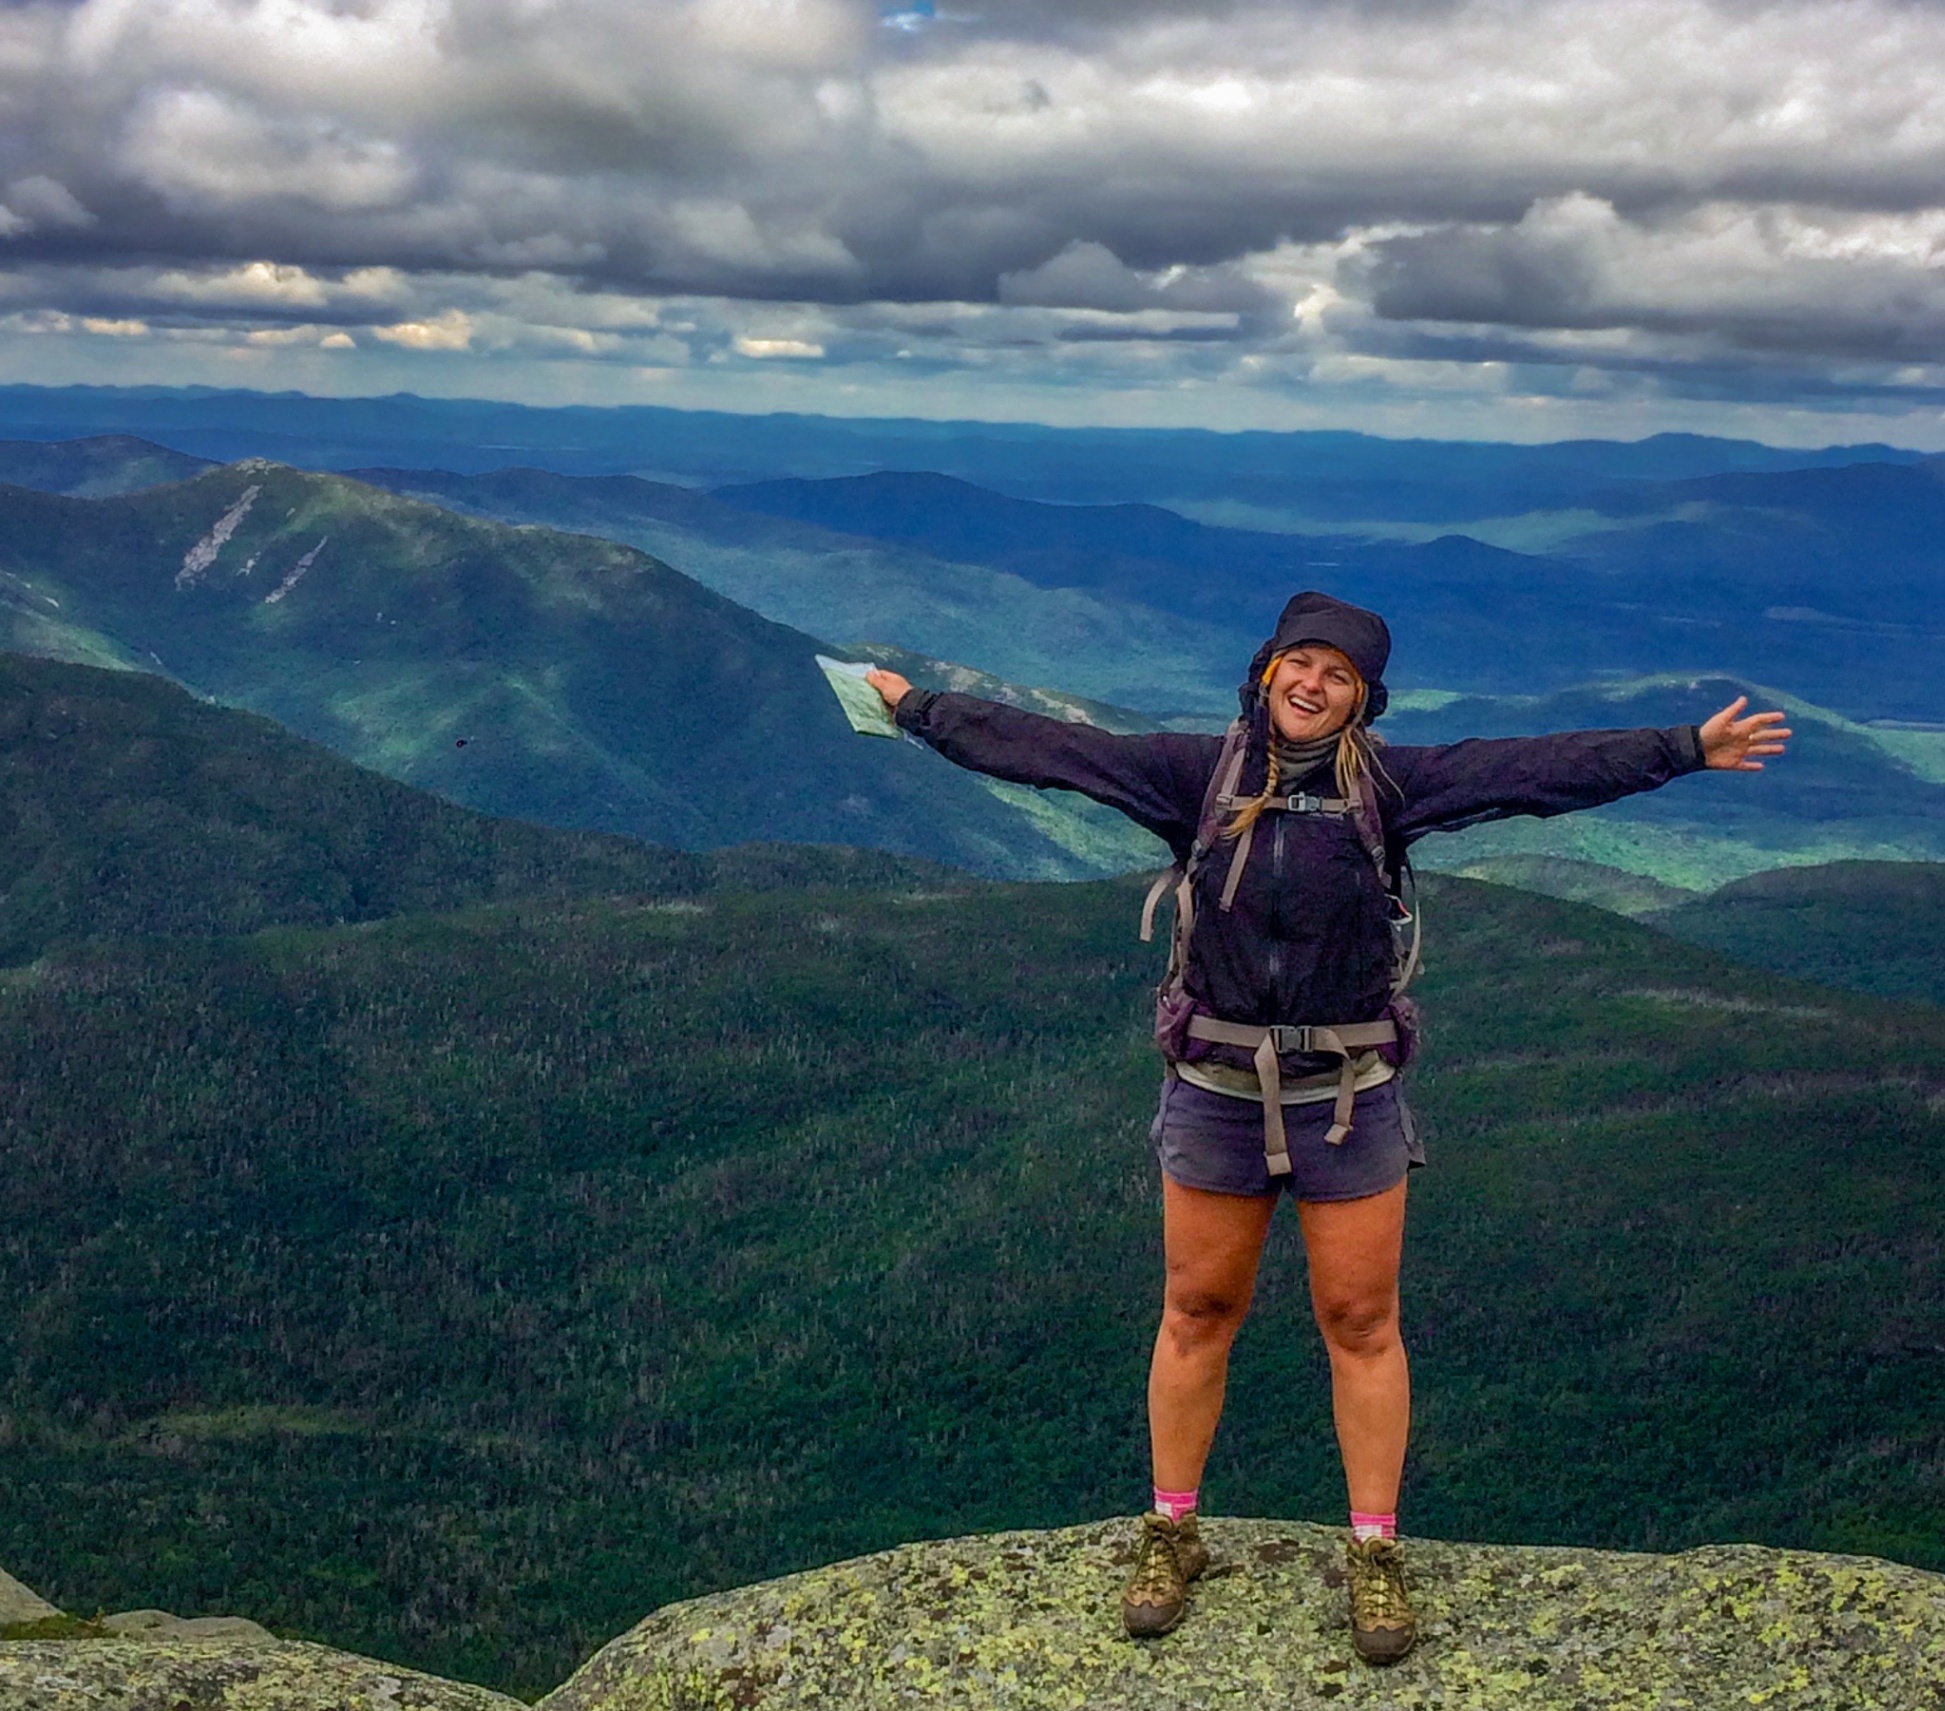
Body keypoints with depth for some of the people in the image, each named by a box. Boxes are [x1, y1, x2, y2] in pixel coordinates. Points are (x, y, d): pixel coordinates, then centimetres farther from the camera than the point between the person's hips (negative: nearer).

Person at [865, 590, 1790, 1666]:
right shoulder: (1197, 773, -3)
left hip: (1349, 1101, 0)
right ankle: (1171, 1538, 28)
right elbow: (1051, 749, 0)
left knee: (1361, 1325, 8)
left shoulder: (1387, 781, -4)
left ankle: (1375, 1556, 23)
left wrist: (1684, 751, -10)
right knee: (1196, 1314, 11)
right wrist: (921, 711, 2)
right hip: (1215, 1094, 1)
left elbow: (1541, 767, -7)